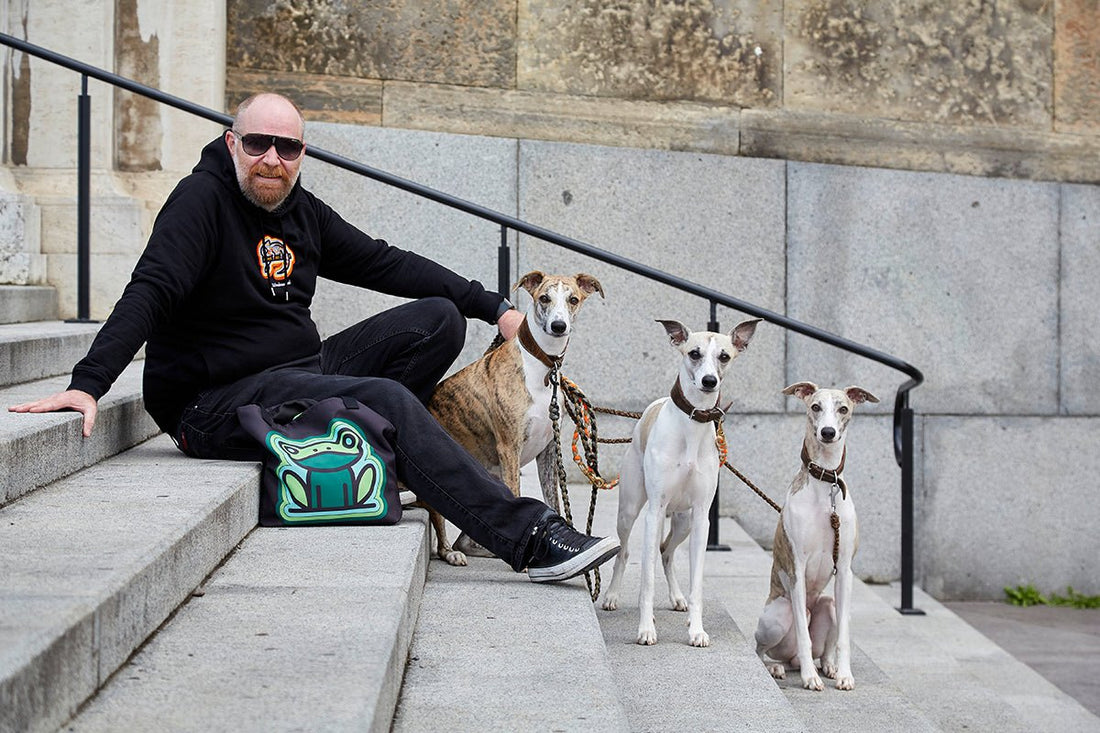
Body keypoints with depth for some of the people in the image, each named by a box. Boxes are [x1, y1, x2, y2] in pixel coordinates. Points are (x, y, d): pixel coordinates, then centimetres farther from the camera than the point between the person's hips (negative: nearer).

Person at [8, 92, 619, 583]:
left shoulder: (303, 212, 11)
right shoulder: (203, 199, -11)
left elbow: (386, 264, 17)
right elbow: (150, 291, -22)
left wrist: (494, 308, 12)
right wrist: (88, 383, -36)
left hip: (302, 371, 9)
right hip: (216, 404, -9)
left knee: (439, 319, 0)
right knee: (387, 399, -28)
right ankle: (529, 538, -31)